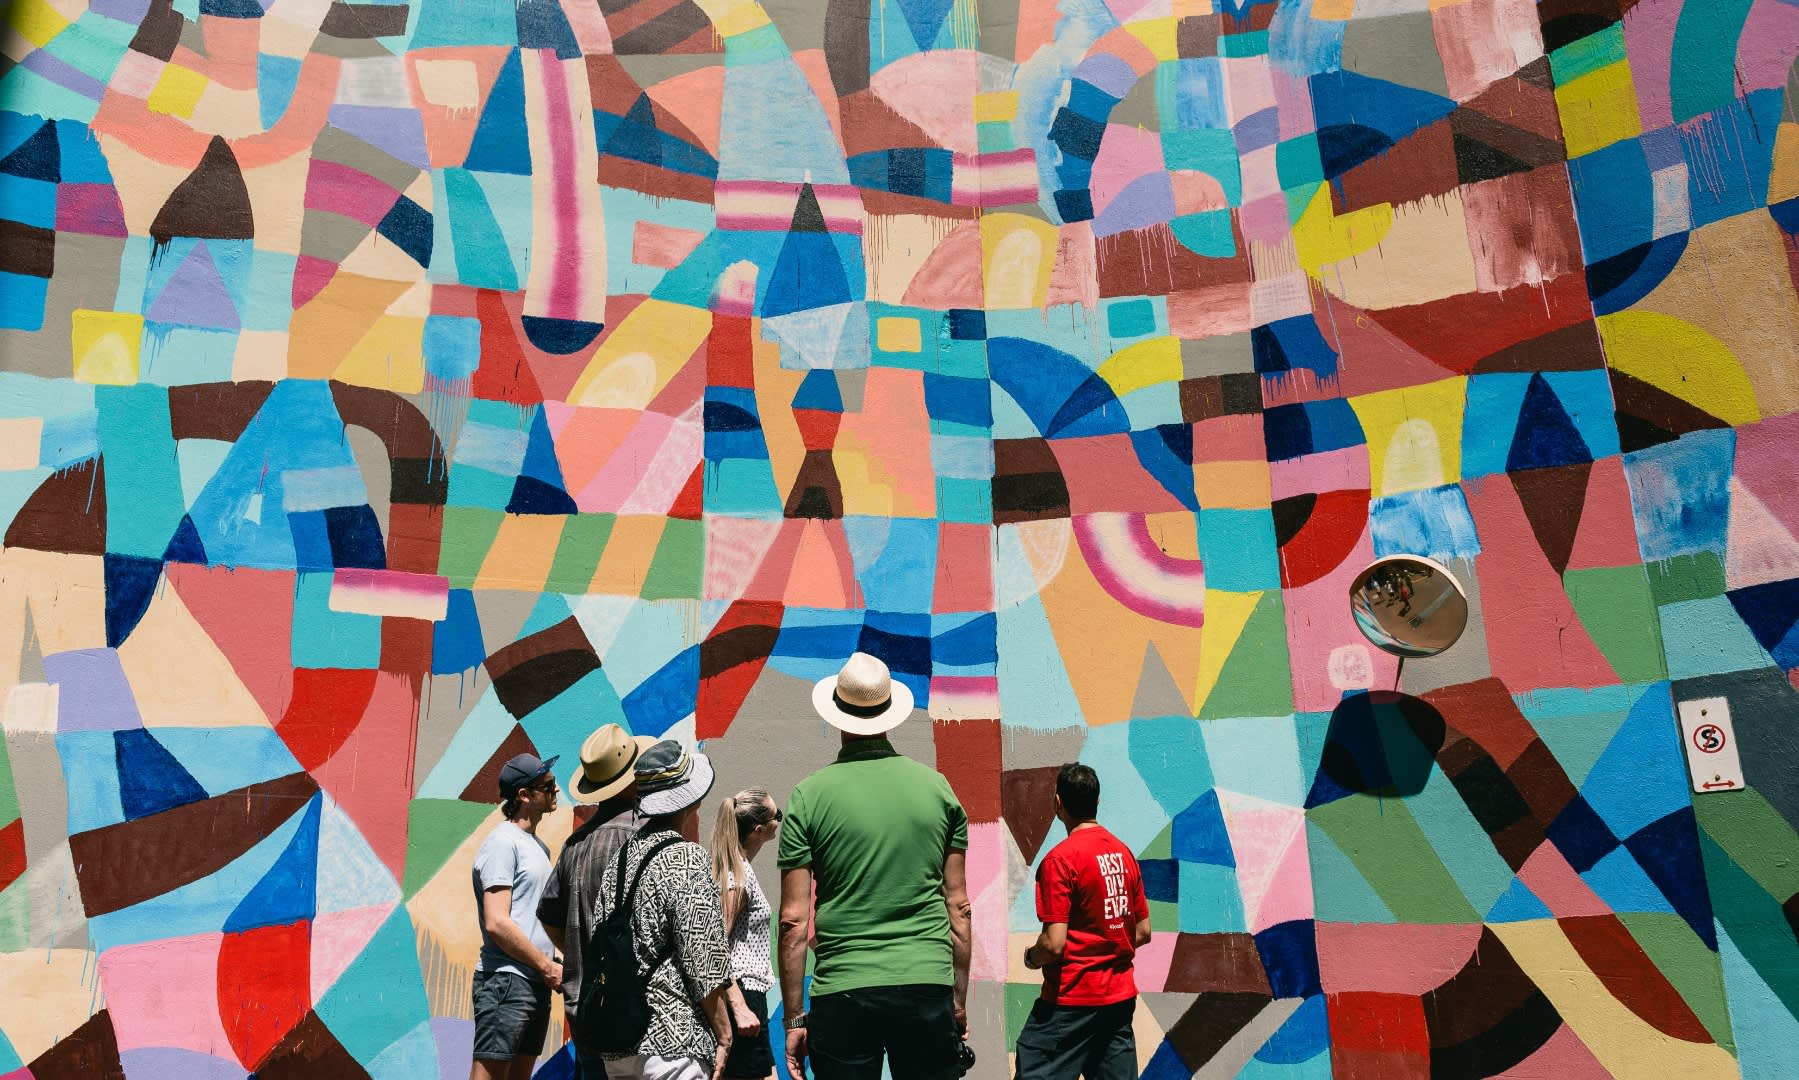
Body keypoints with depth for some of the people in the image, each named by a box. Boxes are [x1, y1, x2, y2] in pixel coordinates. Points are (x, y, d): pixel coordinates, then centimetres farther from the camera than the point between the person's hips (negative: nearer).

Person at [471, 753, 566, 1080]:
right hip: (506, 981, -9)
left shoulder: (538, 846, 17)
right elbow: (497, 923, -18)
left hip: (537, 984, 9)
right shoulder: (503, 842, -11)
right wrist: (547, 966, -13)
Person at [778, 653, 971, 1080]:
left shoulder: (810, 795, -3)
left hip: (842, 994, -2)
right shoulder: (937, 787, 3)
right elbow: (958, 906, 6)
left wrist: (794, 1017, 4)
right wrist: (959, 999, 15)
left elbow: (794, 920, -4)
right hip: (928, 988, 2)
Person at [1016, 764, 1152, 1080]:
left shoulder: (1060, 859, -16)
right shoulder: (1124, 853, 6)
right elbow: (1143, 932, 12)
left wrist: (1030, 957, 1)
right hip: (1121, 995, 7)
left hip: (1073, 999, -7)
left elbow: (1054, 944, -19)